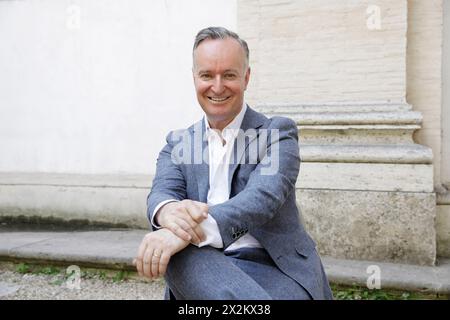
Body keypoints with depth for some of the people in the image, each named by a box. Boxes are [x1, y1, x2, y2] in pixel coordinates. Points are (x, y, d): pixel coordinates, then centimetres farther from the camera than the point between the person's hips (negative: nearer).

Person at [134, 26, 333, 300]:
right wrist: (168, 210, -32)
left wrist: (198, 227, -35)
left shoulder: (278, 132, 2)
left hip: (274, 268, -4)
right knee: (175, 252, -31)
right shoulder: (178, 142, 14)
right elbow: (164, 190, -5)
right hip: (204, 265, 4)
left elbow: (263, 196, -16)